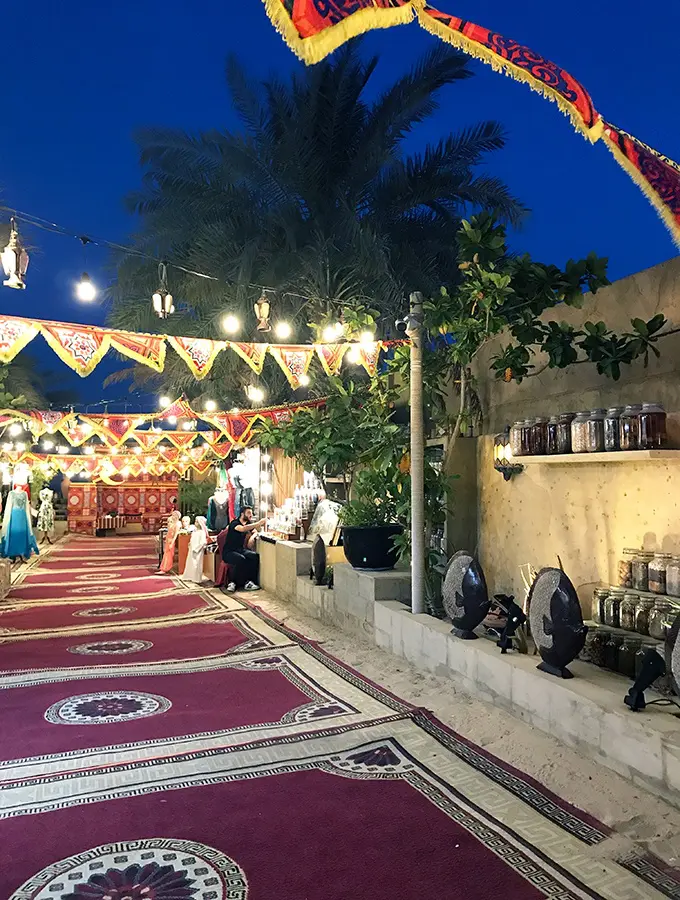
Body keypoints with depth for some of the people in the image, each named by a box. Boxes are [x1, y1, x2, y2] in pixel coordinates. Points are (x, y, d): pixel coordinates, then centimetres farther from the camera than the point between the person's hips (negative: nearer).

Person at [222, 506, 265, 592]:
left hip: (241, 550, 7)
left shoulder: (248, 524, 13)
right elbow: (243, 529, -33)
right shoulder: (235, 523, -13)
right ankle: (233, 582, -20)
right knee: (241, 559, -37)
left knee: (256, 556, -21)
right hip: (229, 552, -7)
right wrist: (259, 523, -37)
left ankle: (249, 582, -19)